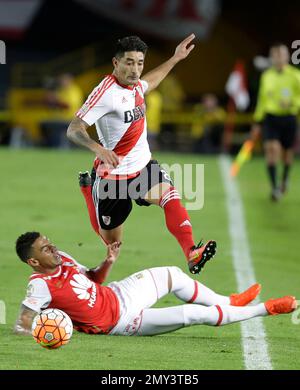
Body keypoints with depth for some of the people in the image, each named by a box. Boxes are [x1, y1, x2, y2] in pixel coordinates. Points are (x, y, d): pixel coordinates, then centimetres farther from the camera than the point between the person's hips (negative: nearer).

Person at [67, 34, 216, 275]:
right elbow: (74, 129, -30)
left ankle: (192, 254, -38)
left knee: (170, 196, -24)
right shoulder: (106, 93, -24)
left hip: (143, 166, 6)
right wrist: (98, 148, -49)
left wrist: (175, 58, 32)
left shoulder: (134, 85, 2)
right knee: (111, 242, 8)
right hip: (114, 174, -6)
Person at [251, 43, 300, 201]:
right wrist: (257, 122, 17)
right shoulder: (267, 76, 7)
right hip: (270, 117, 1)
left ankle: (285, 178, 41)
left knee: (287, 152, 11)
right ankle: (274, 187, -17)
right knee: (272, 148, -17)